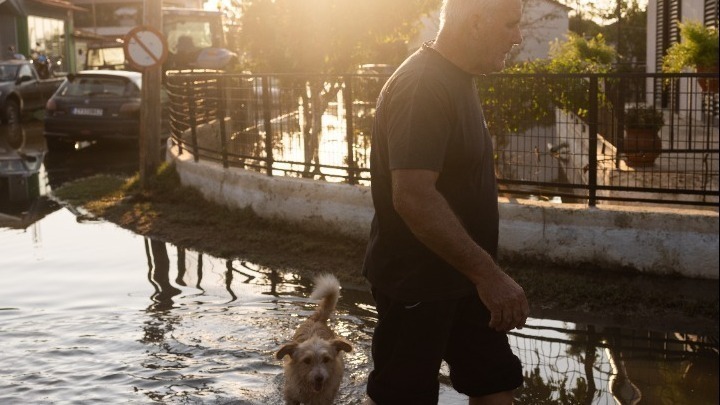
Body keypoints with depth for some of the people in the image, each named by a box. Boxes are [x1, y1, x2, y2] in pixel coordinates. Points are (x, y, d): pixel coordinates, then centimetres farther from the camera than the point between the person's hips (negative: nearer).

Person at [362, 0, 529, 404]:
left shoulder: (456, 80, 10)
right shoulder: (422, 86, -22)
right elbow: (413, 197, -30)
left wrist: (482, 273, 20)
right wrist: (488, 273, -28)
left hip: (458, 276, 9)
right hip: (416, 281, -9)